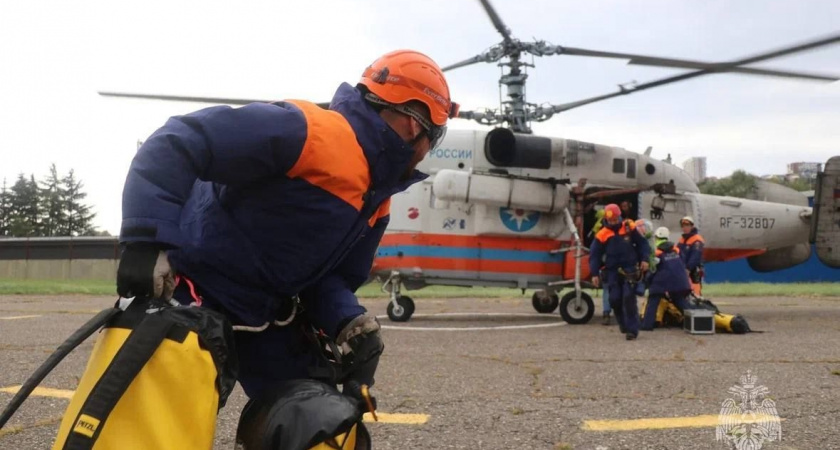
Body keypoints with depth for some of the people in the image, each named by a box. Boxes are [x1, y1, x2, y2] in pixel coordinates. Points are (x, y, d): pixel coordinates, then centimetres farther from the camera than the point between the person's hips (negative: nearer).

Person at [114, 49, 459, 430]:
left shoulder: (375, 198, 7)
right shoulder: (314, 132, -23)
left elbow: (333, 275, 8)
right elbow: (178, 143, -28)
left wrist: (351, 322, -15)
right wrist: (147, 241, -36)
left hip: (266, 313, 9)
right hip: (194, 293, -8)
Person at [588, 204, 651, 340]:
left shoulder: (630, 228, -1)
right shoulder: (602, 235, -1)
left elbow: (642, 243, 8)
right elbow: (594, 255, 4)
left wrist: (644, 259, -5)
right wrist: (595, 274, -2)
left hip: (630, 270, -2)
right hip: (612, 271, 2)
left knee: (629, 298, -12)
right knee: (615, 299, -2)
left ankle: (632, 329, -8)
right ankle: (624, 326, 18)